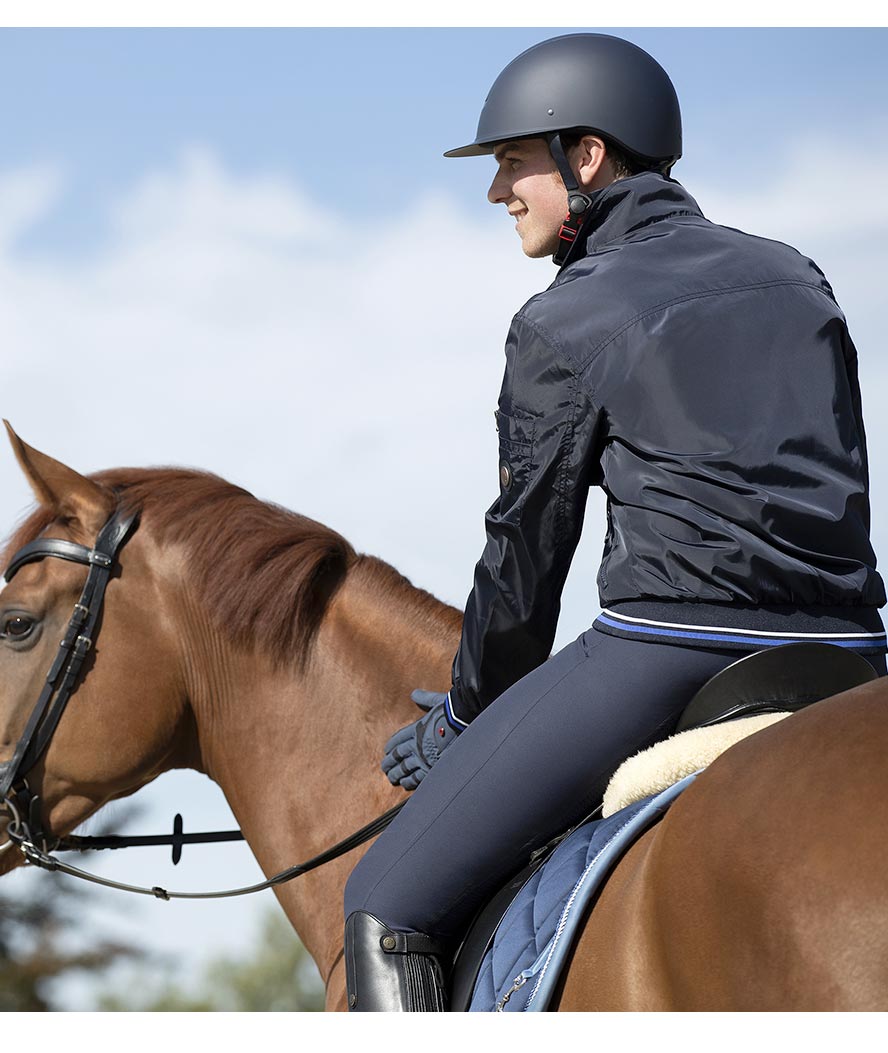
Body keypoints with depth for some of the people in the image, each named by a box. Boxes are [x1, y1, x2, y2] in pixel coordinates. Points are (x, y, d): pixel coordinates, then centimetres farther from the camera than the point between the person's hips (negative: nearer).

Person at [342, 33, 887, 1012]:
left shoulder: (563, 324, 1)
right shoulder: (796, 278, 18)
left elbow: (527, 549, 5)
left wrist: (465, 717, 20)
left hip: (664, 653, -6)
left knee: (389, 905, 1)